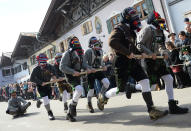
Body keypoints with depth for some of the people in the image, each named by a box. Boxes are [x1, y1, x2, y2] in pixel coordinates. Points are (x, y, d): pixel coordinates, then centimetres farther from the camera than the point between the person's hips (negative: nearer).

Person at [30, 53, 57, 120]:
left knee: (48, 99, 8)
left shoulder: (50, 67, -7)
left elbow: (53, 73, 14)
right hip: (40, 86, -4)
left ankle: (39, 101, 42)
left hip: (48, 85, 4)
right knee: (45, 99, -16)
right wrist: (41, 83, -22)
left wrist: (53, 76, -7)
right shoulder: (36, 69, -17)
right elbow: (32, 79, -17)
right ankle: (50, 113, 0)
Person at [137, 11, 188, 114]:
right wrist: (150, 53, -23)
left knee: (169, 79, 3)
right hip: (149, 60, -8)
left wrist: (163, 52, 1)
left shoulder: (160, 31, 14)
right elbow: (140, 45, -15)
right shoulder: (148, 30, -11)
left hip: (159, 60, 8)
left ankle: (173, 106, 8)